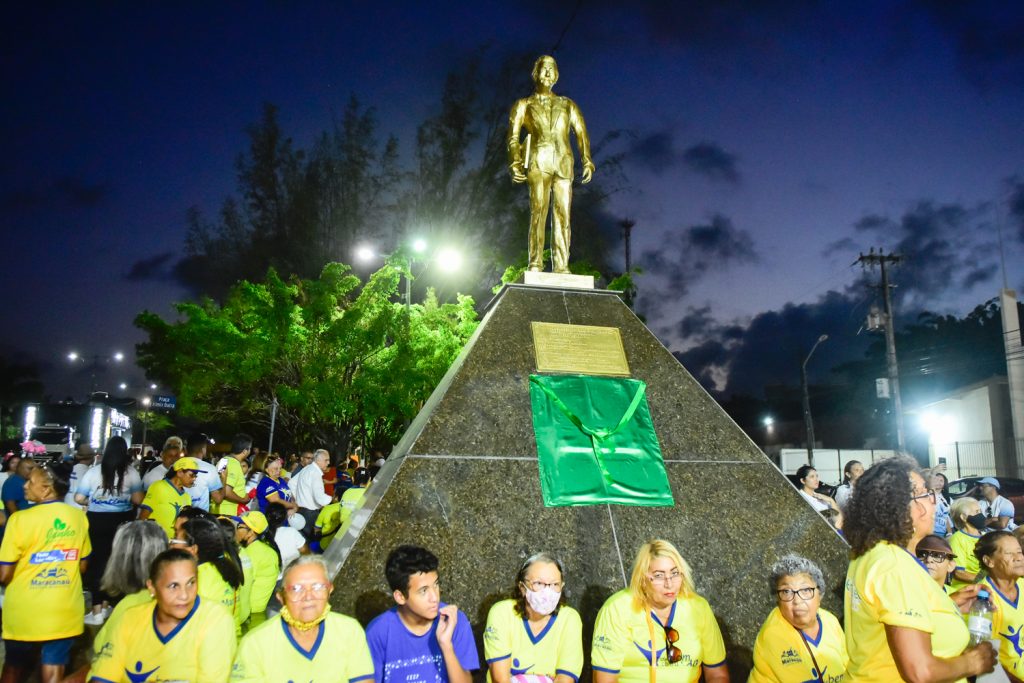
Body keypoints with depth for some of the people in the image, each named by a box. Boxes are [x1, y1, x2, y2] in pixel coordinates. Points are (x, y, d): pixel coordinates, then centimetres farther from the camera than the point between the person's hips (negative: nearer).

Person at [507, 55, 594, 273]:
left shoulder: (568, 105, 26)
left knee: (563, 215, -7)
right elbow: (513, 136, 8)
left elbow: (581, 134, 15)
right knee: (538, 212, -13)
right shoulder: (524, 105, 20)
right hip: (539, 161, -2)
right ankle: (535, 265, -16)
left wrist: (586, 161, 0)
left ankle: (561, 266, -9)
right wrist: (515, 163, -8)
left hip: (564, 162, 2)